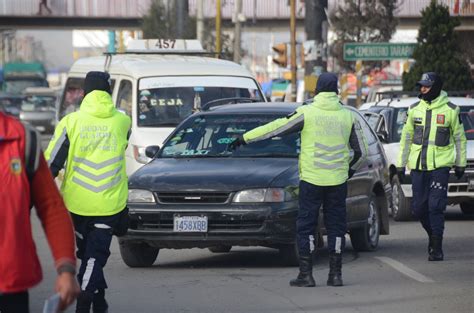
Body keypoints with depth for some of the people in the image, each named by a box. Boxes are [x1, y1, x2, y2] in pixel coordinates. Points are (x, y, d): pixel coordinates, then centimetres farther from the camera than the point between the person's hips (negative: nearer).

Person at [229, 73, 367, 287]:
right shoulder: (348, 116, 3)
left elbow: (276, 128, -3)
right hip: (338, 181, 3)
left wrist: (245, 139, 5)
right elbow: (361, 151, 9)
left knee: (306, 227, 3)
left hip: (311, 180, -3)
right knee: (336, 226, 10)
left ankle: (306, 274, 0)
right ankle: (335, 274, 7)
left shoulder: (307, 113, -7)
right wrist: (351, 169, 28)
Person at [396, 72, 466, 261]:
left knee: (436, 206, -10)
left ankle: (436, 248, -4)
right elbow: (406, 138, 13)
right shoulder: (414, 109, 7)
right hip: (418, 166, 4)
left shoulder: (450, 110, -2)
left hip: (440, 166, -4)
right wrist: (401, 165, 10)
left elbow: (460, 138, 7)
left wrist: (460, 164, 7)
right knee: (418, 208, 4)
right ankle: (433, 234, 28)